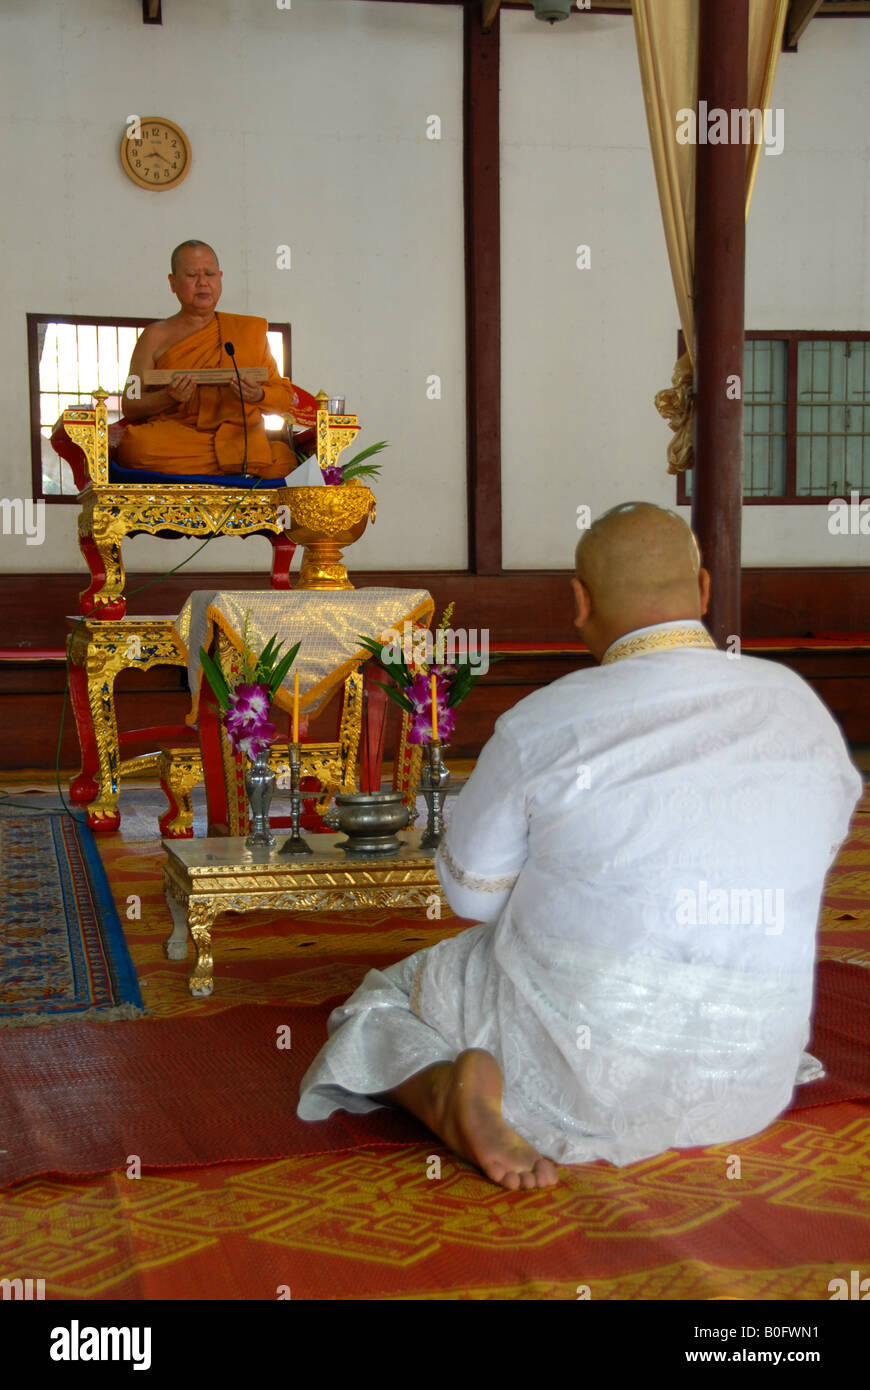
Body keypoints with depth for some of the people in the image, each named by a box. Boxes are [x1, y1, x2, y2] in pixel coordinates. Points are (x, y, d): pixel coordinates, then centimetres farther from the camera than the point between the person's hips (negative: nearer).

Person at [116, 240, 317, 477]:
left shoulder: (251, 329, 18)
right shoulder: (156, 336, 14)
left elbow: (285, 397, 16)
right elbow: (130, 408, 9)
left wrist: (259, 395, -8)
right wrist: (169, 397, -12)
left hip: (242, 438, -1)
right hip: (174, 438, 1)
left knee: (284, 463, -36)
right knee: (135, 446, -36)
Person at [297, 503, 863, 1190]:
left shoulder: (543, 726, -16)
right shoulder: (803, 709, -4)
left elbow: (471, 888, -2)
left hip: (571, 1065, -5)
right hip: (747, 1089, 5)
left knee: (379, 1009, 21)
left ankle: (447, 1095, -10)